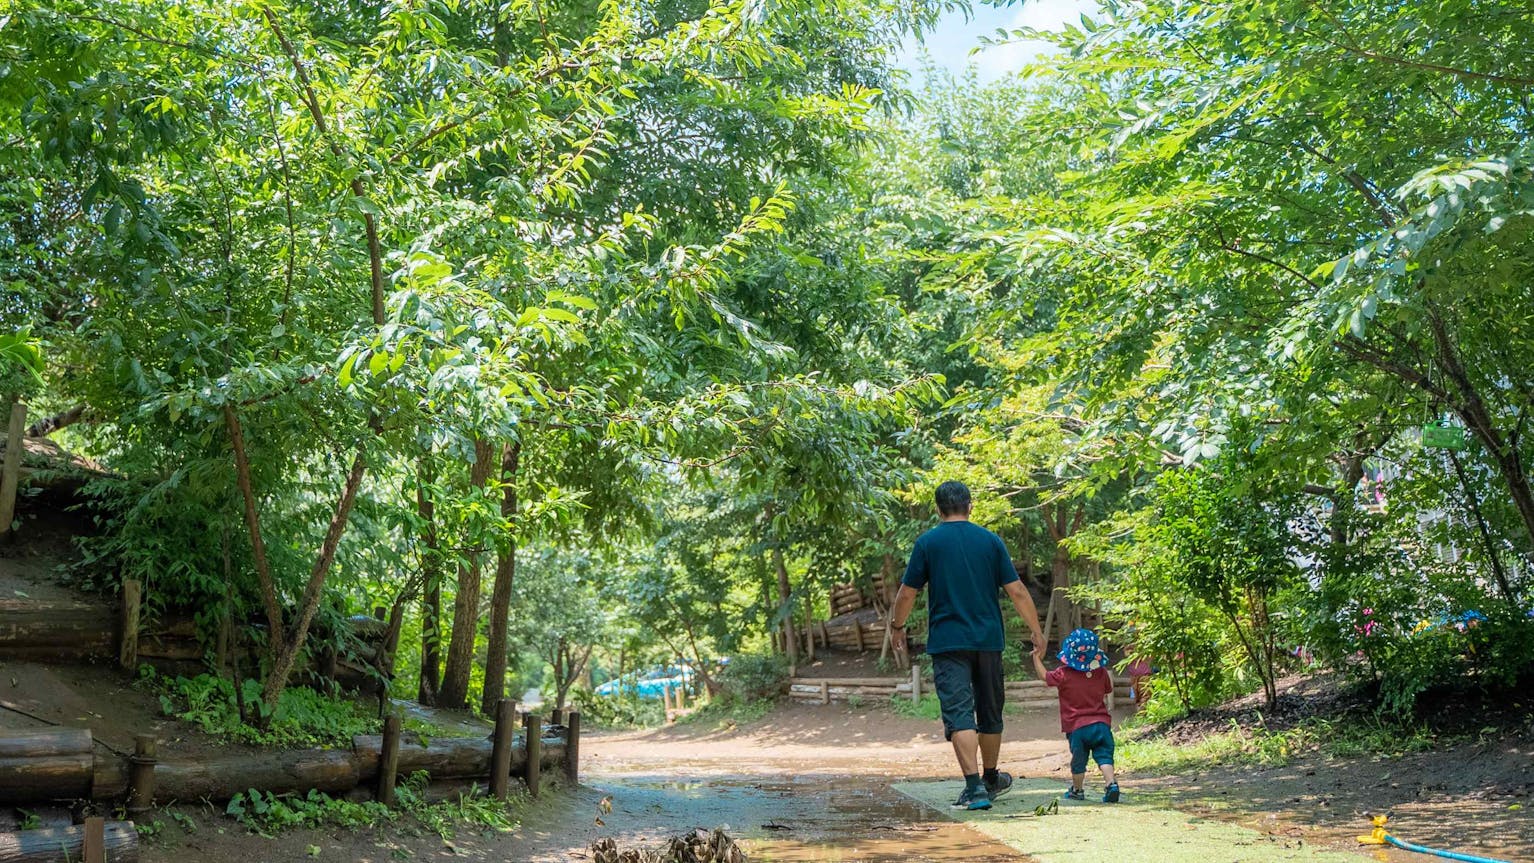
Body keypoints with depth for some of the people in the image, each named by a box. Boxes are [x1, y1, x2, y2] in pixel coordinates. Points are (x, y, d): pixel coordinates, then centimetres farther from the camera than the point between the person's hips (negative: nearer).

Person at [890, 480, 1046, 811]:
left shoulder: (927, 542, -2)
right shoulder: (991, 541, 3)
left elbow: (907, 593, 0)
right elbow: (1017, 591, 2)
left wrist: (897, 626, 17)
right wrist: (1036, 630, 12)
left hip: (947, 642, -3)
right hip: (988, 639, 3)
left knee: (959, 714, -5)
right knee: (989, 712, 16)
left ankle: (974, 787, -16)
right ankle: (991, 780, 32)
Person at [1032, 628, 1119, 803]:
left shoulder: (1064, 674, -9)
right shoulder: (1102, 672, -1)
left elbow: (1044, 676, 6)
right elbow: (1108, 690, 17)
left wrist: (1036, 658, 16)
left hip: (1077, 727, -1)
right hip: (1101, 723, 1)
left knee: (1078, 760, 12)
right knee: (1104, 757, 1)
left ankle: (1077, 789, 27)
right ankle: (1111, 783, -18)